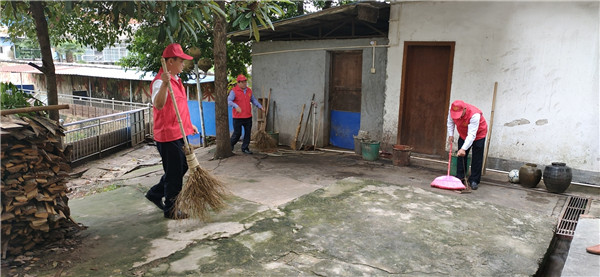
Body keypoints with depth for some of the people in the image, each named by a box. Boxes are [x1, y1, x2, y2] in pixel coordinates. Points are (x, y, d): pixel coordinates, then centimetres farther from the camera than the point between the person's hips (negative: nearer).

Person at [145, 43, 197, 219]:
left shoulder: (176, 80, 14)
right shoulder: (160, 81, -18)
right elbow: (158, 105, -36)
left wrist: (189, 124, 24)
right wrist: (165, 84, -49)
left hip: (178, 134, 10)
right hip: (168, 135, -10)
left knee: (182, 167, 19)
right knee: (174, 173, 1)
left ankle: (155, 193, 34)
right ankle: (170, 210, 17)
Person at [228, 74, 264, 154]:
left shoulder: (249, 90, 9)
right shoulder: (234, 91, -10)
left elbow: (253, 100, 19)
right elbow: (229, 101, -20)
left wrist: (260, 106, 5)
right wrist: (236, 106, -38)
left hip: (248, 116, 5)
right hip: (238, 117, -5)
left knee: (248, 132, 7)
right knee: (237, 133, 2)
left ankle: (245, 148, 19)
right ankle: (231, 144, 28)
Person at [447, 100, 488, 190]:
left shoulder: (474, 114, -40)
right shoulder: (452, 111, -24)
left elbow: (471, 135, -42)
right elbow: (450, 122, 0)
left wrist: (464, 148, -47)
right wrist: (450, 135, -6)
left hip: (478, 134, -5)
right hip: (463, 134, 5)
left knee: (477, 158, -5)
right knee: (461, 156, 5)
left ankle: (474, 181, 2)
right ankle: (459, 178, 14)